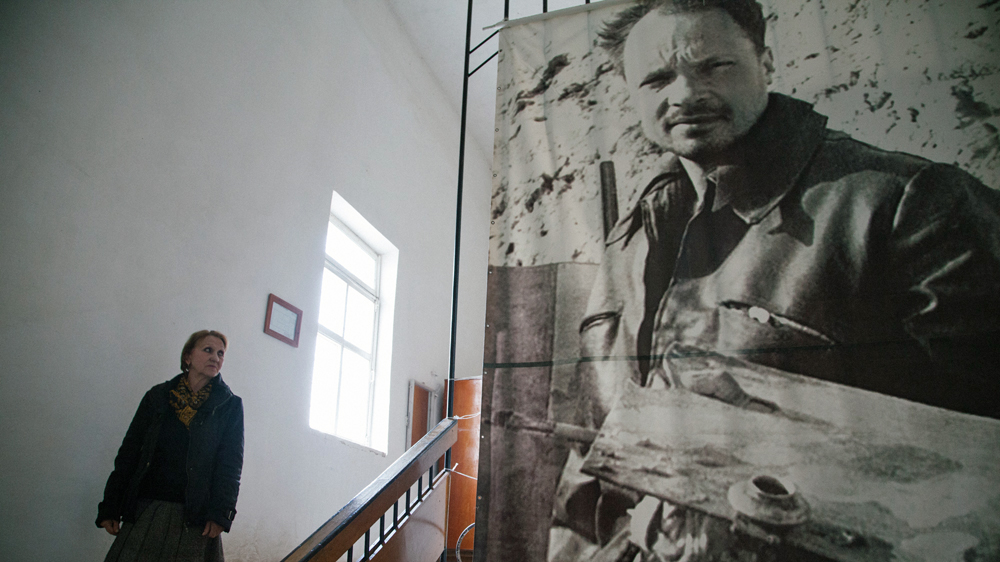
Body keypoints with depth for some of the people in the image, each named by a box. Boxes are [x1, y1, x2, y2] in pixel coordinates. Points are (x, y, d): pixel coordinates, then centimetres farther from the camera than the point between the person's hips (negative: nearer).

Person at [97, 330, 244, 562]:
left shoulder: (230, 406, 4)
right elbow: (129, 452, 8)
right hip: (145, 510, 2)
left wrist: (220, 513, -11)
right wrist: (110, 508, 3)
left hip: (194, 519, -2)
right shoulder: (157, 397, 9)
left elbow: (231, 465, -2)